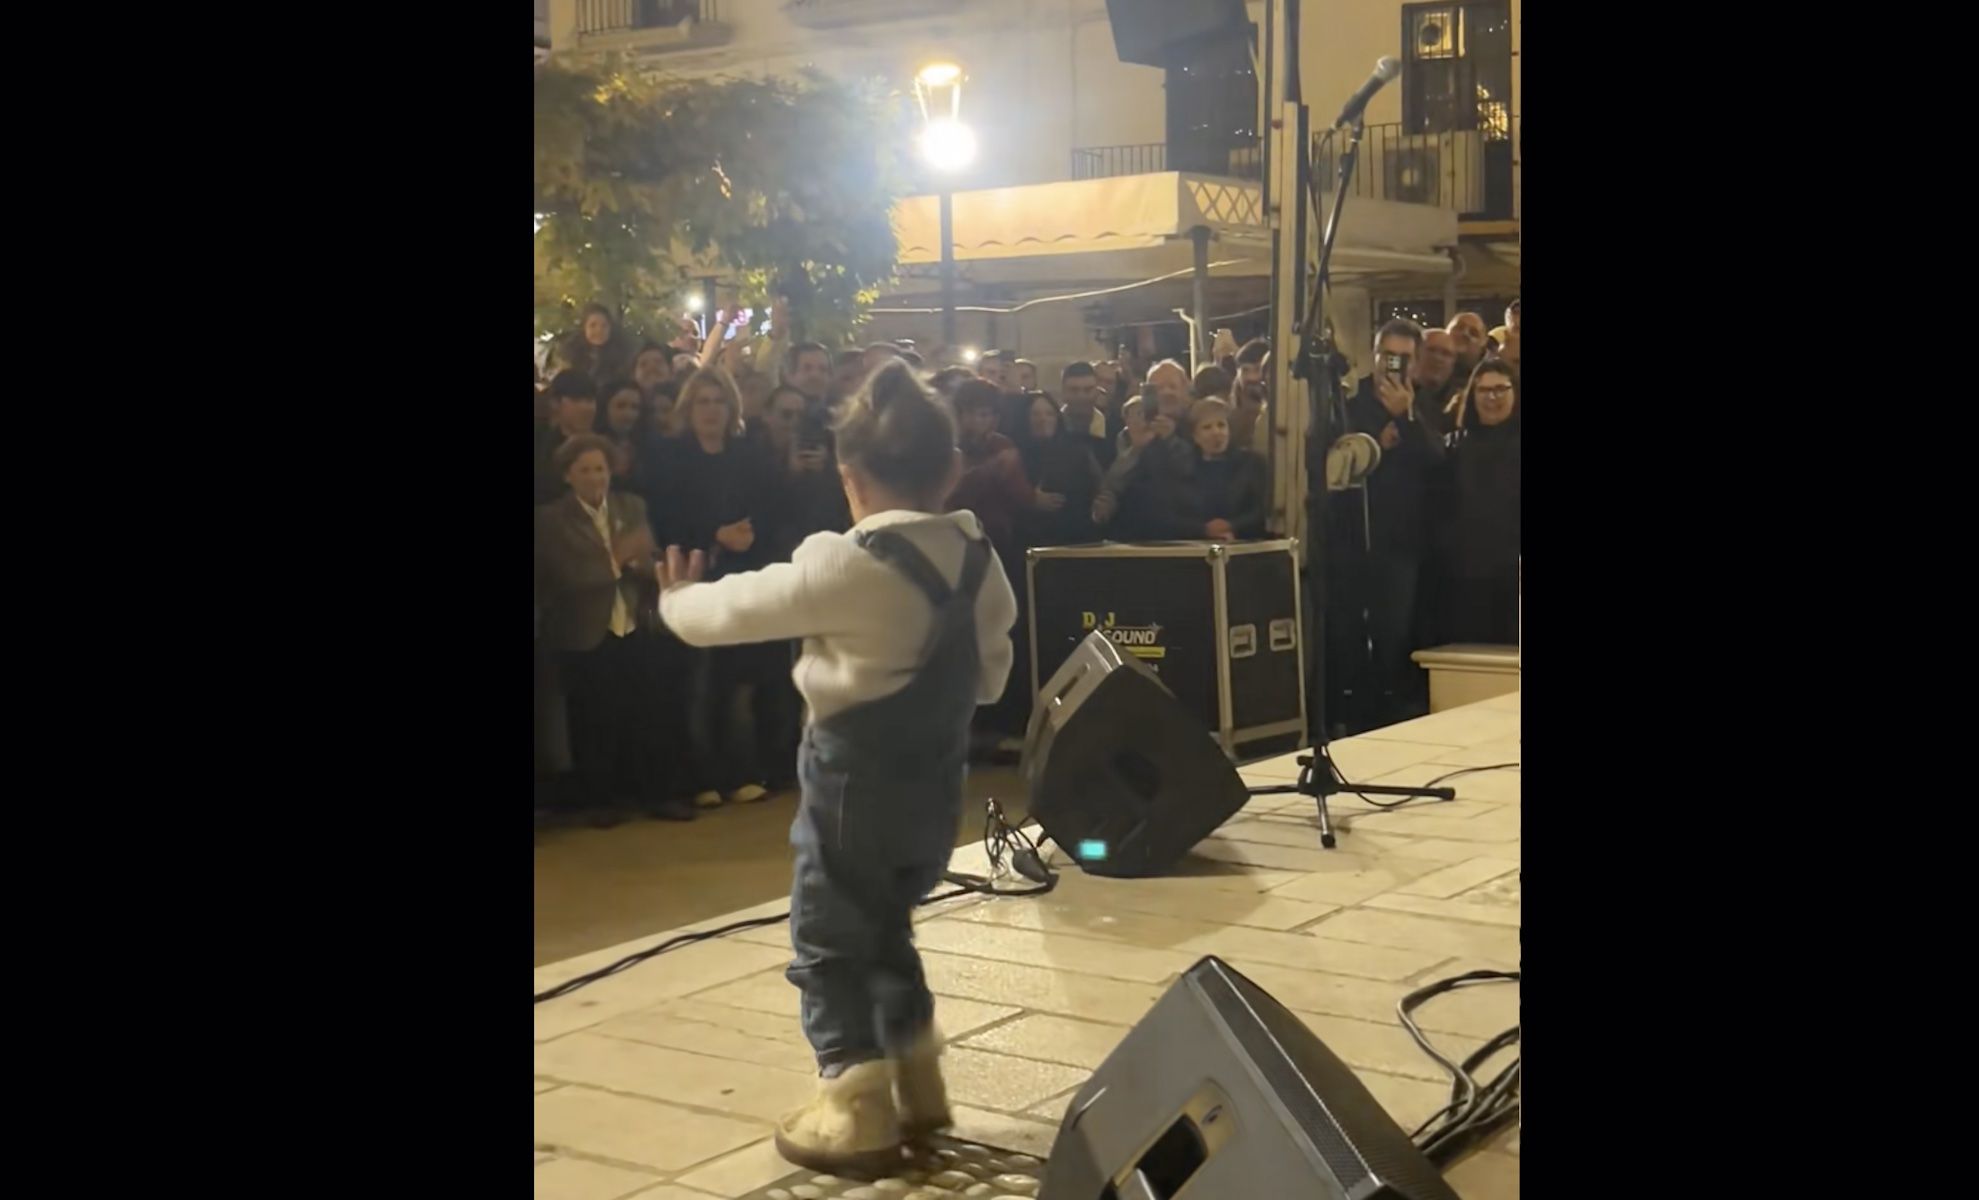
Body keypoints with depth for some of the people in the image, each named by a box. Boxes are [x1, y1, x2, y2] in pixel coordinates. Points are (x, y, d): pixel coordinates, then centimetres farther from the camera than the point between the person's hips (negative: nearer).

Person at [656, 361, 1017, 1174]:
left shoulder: (845, 565, -19)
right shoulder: (981, 564, 1)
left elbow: (738, 610, -8)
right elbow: (989, 678, 11)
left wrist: (676, 601, 12)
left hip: (854, 779, -7)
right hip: (936, 778, 7)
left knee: (827, 945, 7)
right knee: (885, 930, 24)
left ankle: (857, 1112, 8)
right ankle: (917, 1086, 29)